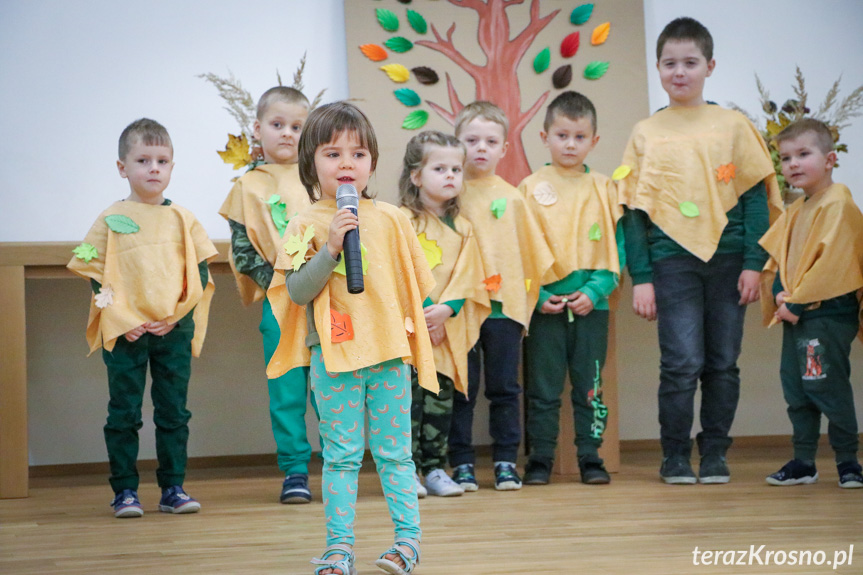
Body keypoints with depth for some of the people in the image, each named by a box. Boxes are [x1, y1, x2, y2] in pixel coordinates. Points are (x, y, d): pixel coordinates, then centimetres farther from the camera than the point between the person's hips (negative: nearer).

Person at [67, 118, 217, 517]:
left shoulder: (182, 219, 6)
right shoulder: (110, 220, 2)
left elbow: (201, 275, 5)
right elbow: (96, 276, -1)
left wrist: (175, 315, -9)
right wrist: (123, 321, -12)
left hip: (174, 331, 2)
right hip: (125, 332, -2)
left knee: (174, 412, 6)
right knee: (124, 414, 2)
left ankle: (172, 488, 13)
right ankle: (124, 490, 9)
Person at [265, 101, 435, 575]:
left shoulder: (390, 219, 7)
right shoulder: (307, 225, -1)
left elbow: (415, 284, 15)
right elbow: (296, 292, -9)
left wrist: (408, 326, 7)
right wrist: (331, 247, -18)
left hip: (390, 352, 2)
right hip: (332, 355, -2)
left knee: (394, 452, 7)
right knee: (341, 455, 2)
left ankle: (408, 537, 14)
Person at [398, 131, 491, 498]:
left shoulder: (462, 229, 13)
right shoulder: (402, 220, -3)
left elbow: (465, 278, 5)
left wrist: (445, 309, -11)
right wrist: (422, 310, -16)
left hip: (447, 329, 5)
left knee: (441, 397, 7)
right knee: (409, 396, -6)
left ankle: (434, 467, 15)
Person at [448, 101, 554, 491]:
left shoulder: (511, 198, 6)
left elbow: (532, 253, 12)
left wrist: (529, 298, 11)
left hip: (505, 305, 2)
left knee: (504, 389, 6)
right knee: (461, 390, 3)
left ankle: (506, 462, 13)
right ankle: (462, 464, 10)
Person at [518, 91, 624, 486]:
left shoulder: (604, 189, 6)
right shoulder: (531, 188, 2)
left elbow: (615, 247, 3)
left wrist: (595, 290, -10)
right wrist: (536, 295, -11)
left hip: (591, 304, 1)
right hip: (544, 306, -1)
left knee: (590, 386, 5)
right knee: (543, 388, 3)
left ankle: (590, 457, 13)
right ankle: (539, 459, 11)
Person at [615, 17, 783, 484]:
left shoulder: (733, 126, 6)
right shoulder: (645, 134, 6)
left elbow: (756, 196, 5)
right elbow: (634, 210, 6)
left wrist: (753, 263, -4)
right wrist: (640, 276, -1)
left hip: (728, 258, 1)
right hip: (672, 259, -1)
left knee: (723, 363, 5)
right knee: (682, 363, -6)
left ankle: (715, 453, 17)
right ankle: (675, 456, 7)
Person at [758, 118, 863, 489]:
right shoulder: (795, 212, 17)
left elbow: (833, 260, -20)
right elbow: (779, 259, 18)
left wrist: (797, 302, -18)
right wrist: (780, 295, -2)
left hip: (828, 313, -9)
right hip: (797, 315, 9)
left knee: (828, 386, -7)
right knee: (796, 389, 10)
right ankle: (803, 462, 17)